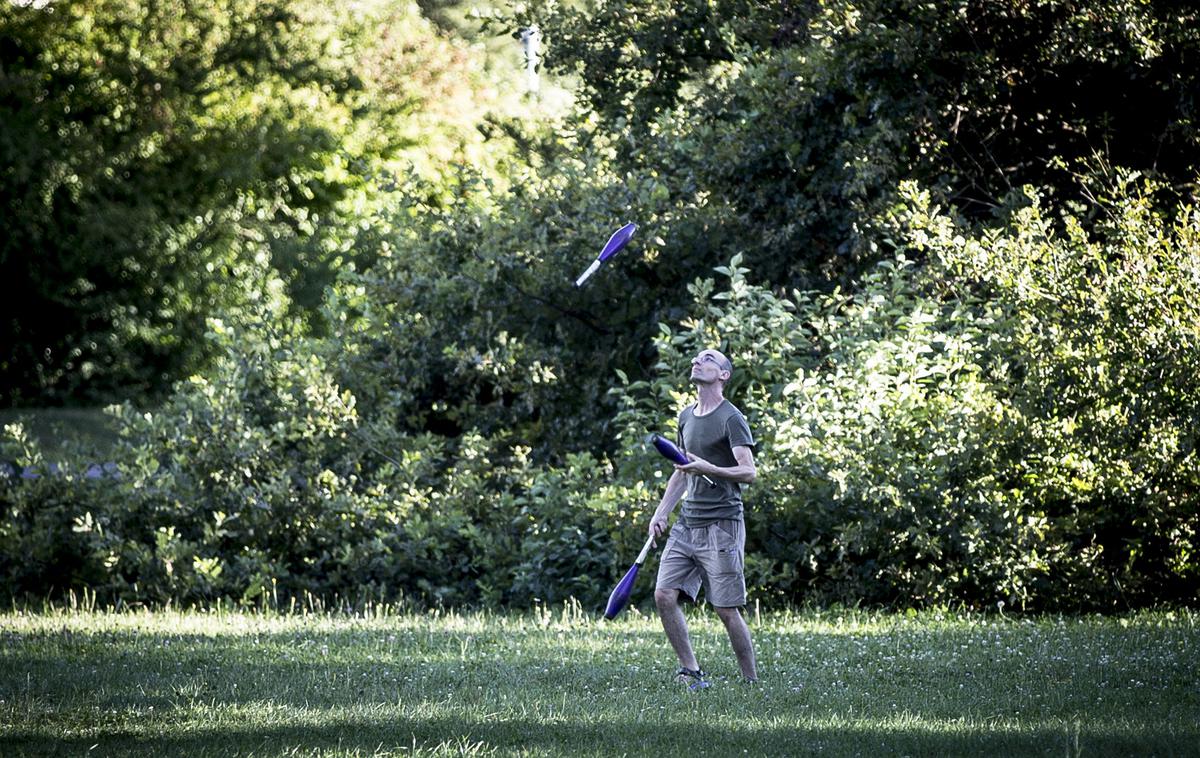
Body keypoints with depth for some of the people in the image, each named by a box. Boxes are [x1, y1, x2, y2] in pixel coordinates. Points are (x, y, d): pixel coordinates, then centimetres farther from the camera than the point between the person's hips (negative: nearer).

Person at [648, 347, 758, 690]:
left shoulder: (731, 419, -6)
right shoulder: (686, 417, 17)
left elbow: (748, 472, -14)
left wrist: (709, 469, -29)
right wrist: (661, 513, 18)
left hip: (721, 525, -7)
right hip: (687, 524, 7)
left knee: (727, 609, -6)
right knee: (664, 596, -5)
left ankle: (752, 682, 4)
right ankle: (691, 672, 3)